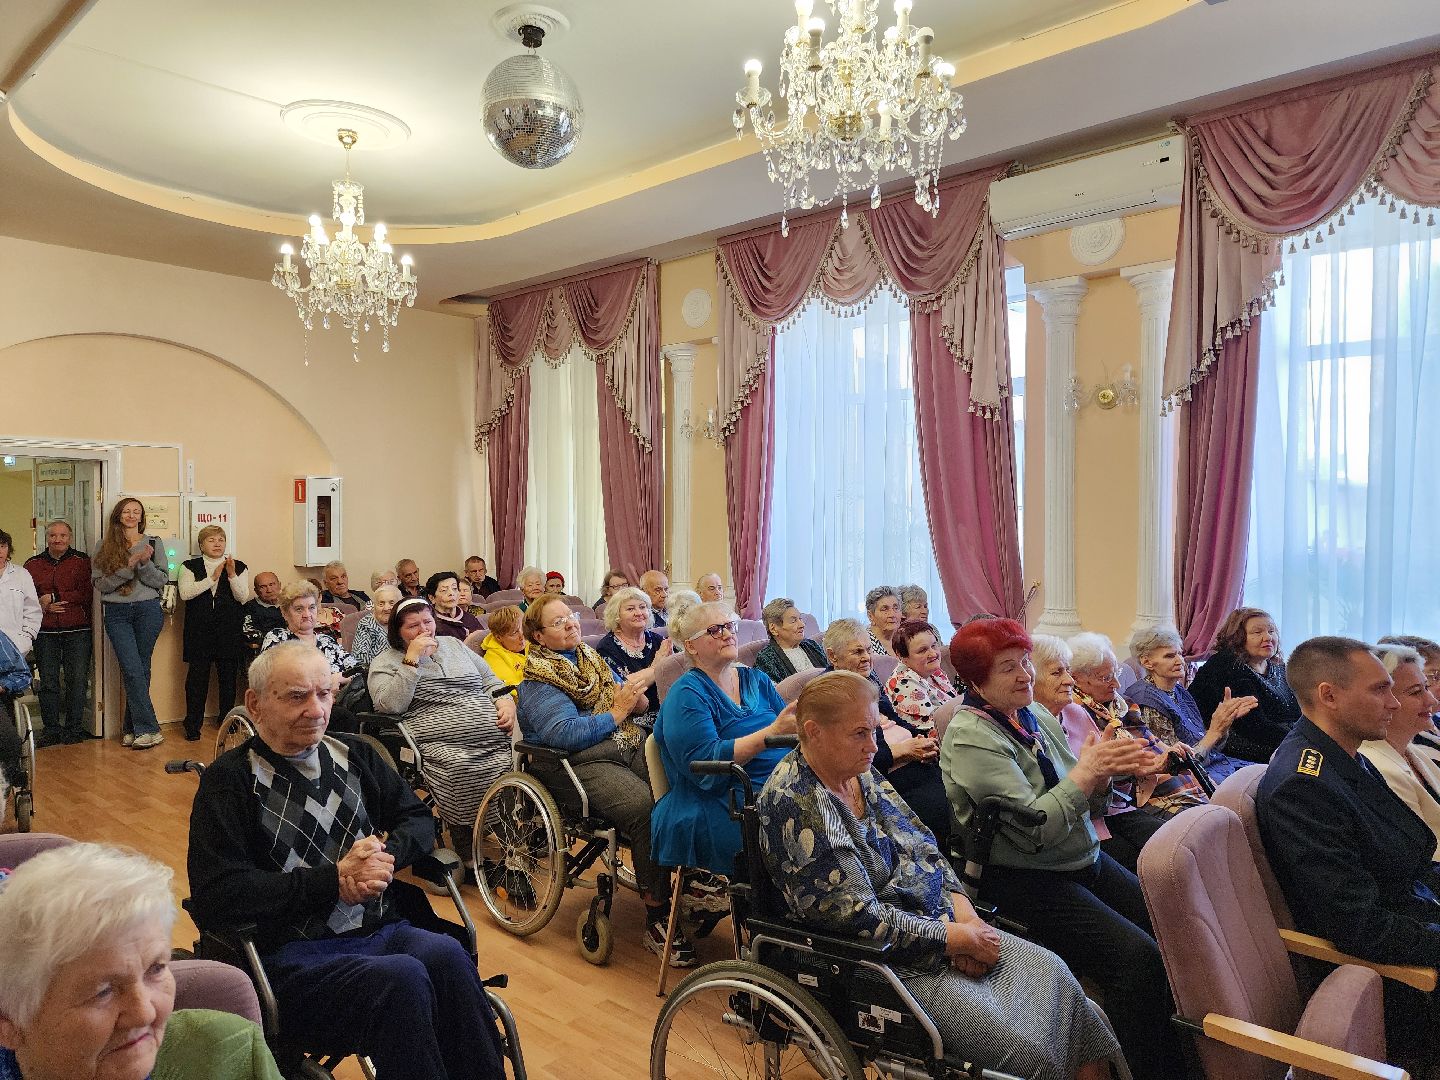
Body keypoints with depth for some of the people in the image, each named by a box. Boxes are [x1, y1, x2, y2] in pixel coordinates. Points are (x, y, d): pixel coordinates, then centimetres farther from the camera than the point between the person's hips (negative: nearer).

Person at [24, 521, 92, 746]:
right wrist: (44, 607, -9)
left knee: (77, 679, -1)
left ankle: (74, 728, 9)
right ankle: (51, 729, 13)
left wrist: (53, 597, -11)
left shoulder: (82, 561, 4)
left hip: (77, 629, -2)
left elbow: (87, 593, -8)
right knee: (48, 681, 4)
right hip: (45, 631, 2)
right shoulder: (32, 564, 12)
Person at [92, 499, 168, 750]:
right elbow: (99, 584, -2)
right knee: (132, 670, -9)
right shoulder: (105, 546, 7)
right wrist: (130, 565, -14)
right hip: (116, 613, 0)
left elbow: (162, 581, 2)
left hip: (148, 610, 0)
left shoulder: (153, 543, 7)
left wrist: (144, 563, -15)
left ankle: (131, 729, 14)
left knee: (140, 669, 4)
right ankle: (148, 730, -6)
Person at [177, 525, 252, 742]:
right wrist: (212, 578, -15)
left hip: (230, 632, 1)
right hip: (199, 632, -1)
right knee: (197, 677, -2)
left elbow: (243, 598, -2)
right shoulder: (190, 567, 8)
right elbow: (185, 593, -8)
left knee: (228, 677, 6)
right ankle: (193, 726, 6)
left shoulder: (239, 567, 9)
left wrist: (232, 574, -14)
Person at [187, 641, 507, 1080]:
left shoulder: (353, 754, 13)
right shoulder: (230, 779, -2)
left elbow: (419, 819, 17)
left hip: (382, 930, 4)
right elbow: (214, 898, -12)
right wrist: (334, 880, -13)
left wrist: (386, 853, -7)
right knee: (402, 978, -33)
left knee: (446, 956, -29)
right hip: (291, 954, -4)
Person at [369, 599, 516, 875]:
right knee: (462, 770, -35)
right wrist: (412, 658, -8)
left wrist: (505, 703, 7)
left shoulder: (454, 645, 25)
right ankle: (469, 857, -17)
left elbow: (491, 681, 28)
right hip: (442, 746, -4)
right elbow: (390, 705, -8)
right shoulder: (386, 662, 11)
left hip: (495, 738, 4)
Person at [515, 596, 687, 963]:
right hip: (581, 763, -6)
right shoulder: (536, 682, 2)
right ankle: (657, 916, -21)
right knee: (644, 805, -33)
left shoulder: (592, 658, 22)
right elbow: (565, 734, -14)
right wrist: (616, 713, -9)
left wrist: (634, 699, 0)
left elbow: (636, 704, 23)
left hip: (632, 746, 6)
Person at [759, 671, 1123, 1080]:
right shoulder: (796, 805, -25)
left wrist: (963, 911, -5)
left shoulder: (859, 772, 2)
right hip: (898, 963, -8)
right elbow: (861, 920, -25)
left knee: (1050, 970, 6)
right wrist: (957, 938, -17)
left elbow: (922, 844, 10)